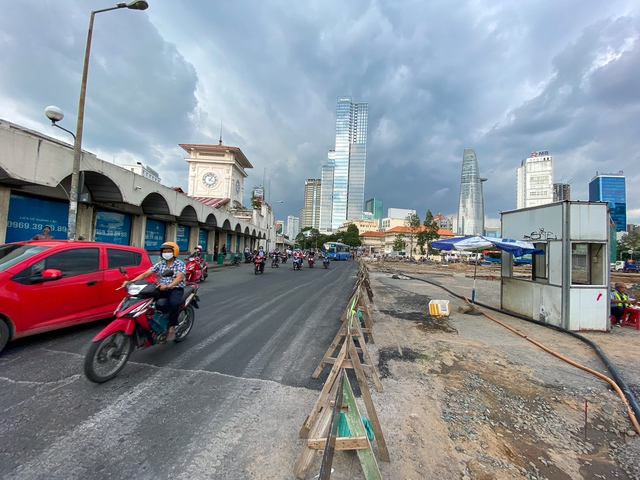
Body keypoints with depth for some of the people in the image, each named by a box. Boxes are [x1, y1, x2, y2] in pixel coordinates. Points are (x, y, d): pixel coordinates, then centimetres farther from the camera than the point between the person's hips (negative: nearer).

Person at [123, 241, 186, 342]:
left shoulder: (180, 264, -7)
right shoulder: (159, 264, 8)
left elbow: (179, 278, -23)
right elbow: (145, 274, 2)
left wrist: (168, 286, -41)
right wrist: (130, 281, -13)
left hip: (176, 289, -5)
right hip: (162, 289, 5)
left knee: (174, 303, -35)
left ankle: (171, 327, -18)